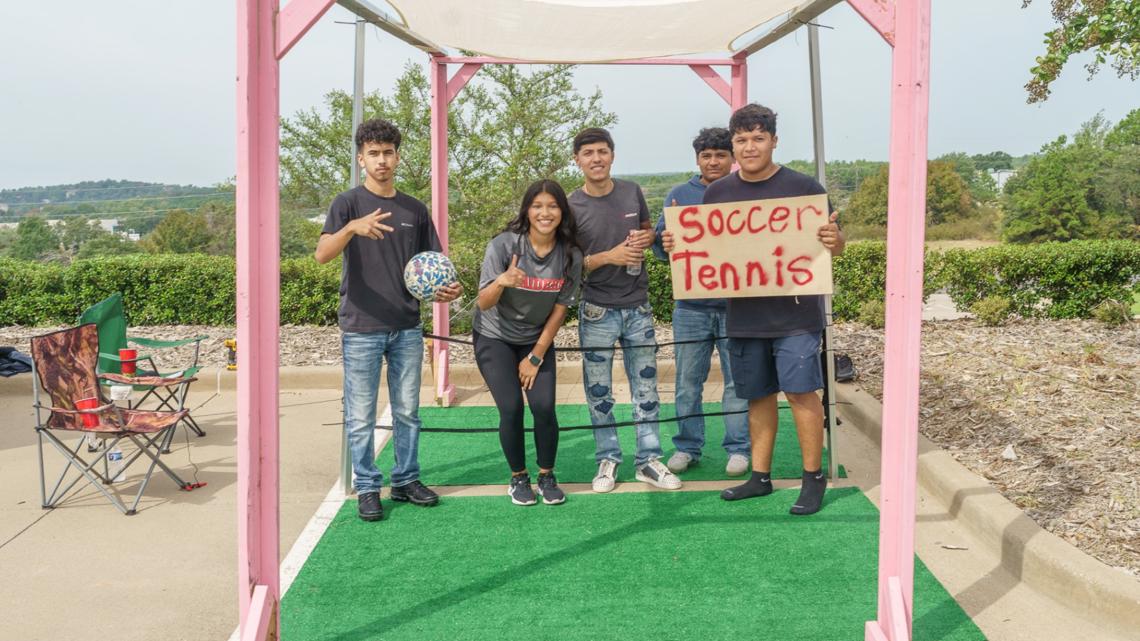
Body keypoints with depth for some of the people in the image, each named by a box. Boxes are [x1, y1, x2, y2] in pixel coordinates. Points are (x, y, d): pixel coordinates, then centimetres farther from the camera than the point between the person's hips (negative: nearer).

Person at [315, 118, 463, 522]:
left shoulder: (415, 210, 10)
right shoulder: (348, 203, -3)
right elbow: (322, 254, -19)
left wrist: (444, 290, -8)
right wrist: (352, 228, -38)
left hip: (407, 328, 4)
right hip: (362, 328, -4)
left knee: (407, 411, 13)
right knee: (361, 416, 4)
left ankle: (406, 480, 26)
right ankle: (367, 489, 17)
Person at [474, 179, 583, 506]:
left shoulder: (571, 255, -14)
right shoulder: (504, 245, -21)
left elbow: (559, 310, -6)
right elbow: (483, 304, -20)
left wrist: (536, 357, -5)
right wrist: (500, 282, -42)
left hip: (537, 339, 2)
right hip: (494, 337, -2)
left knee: (544, 407, -11)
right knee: (511, 409, -12)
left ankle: (547, 476, 13)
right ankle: (518, 477, 12)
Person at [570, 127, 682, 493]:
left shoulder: (631, 192, 3)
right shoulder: (572, 207, -6)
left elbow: (648, 231, 20)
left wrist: (646, 239, -4)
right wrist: (609, 257, -19)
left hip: (638, 307, 3)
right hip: (597, 311, -3)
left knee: (646, 388, 7)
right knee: (599, 392, 5)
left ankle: (649, 461, 16)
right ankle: (608, 460, 19)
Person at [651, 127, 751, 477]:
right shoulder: (679, 195, 7)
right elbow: (660, 248, 4)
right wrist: (667, 236, -18)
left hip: (736, 303, -1)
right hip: (691, 305, 1)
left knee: (737, 381, 6)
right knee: (688, 382, 8)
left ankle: (738, 448, 17)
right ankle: (687, 447, 20)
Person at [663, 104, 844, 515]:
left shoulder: (802, 187, -4)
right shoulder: (718, 193, 7)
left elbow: (835, 244, 1)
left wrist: (834, 241, -23)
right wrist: (676, 244, -6)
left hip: (794, 313, -4)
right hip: (744, 315, 4)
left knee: (800, 391, -5)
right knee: (758, 396, 13)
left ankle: (814, 477, 10)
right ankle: (760, 476, 25)